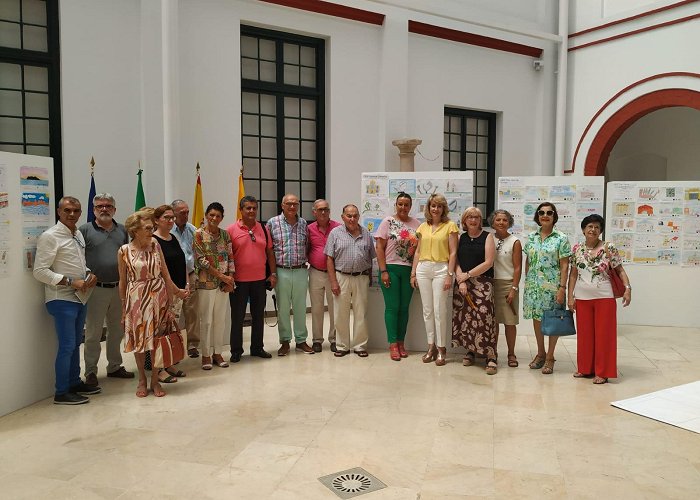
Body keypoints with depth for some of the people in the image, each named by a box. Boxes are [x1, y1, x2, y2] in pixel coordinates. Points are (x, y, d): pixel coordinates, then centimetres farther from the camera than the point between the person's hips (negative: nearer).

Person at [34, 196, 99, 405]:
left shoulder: (78, 234, 12)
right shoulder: (50, 236, -13)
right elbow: (40, 271, -17)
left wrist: (90, 274, 2)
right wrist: (71, 282, -20)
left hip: (80, 298, 8)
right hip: (62, 299, -8)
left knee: (75, 344, 17)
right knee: (67, 346, -5)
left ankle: (74, 383, 30)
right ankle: (61, 392, 6)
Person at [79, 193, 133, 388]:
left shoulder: (122, 230, 11)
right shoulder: (85, 230, -3)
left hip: (119, 288, 5)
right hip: (96, 289, -5)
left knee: (117, 330, 14)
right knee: (93, 333, 2)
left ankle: (115, 367, 27)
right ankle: (90, 371, 14)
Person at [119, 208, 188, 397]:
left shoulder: (155, 245, 1)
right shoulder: (124, 251, -4)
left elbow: (165, 273, 4)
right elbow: (123, 281, 3)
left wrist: (176, 291, 3)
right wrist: (123, 307, 5)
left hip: (159, 297, 2)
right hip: (137, 298, -1)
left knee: (157, 339, 6)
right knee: (139, 339, 7)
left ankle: (155, 380, 20)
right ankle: (142, 380, 25)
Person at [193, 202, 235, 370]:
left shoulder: (224, 234, 8)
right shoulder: (199, 234, -6)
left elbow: (230, 257, 8)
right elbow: (201, 259, -12)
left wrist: (230, 277, -6)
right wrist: (221, 276, -14)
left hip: (223, 283, 4)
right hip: (206, 282, -4)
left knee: (220, 318, 9)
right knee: (206, 319, 2)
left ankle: (217, 353, 20)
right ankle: (206, 355, 14)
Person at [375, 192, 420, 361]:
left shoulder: (416, 224, 7)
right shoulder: (387, 222, -2)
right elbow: (379, 247, -4)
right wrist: (383, 271, -11)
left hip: (409, 270, 3)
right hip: (391, 269, -3)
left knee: (404, 307, 8)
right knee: (392, 307, -1)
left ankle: (401, 342, 18)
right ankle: (393, 344, 7)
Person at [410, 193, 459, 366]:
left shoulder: (450, 225, 0)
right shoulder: (423, 227, 12)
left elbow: (453, 252, -4)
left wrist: (450, 275, -10)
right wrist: (413, 273, 11)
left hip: (441, 269, -4)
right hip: (423, 268, 4)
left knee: (439, 310, -4)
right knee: (427, 310, 7)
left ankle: (441, 348, 8)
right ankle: (431, 346, 17)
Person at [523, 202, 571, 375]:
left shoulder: (561, 238, -4)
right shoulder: (531, 237, 8)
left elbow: (564, 265, -6)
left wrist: (562, 287, -12)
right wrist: (527, 282, 8)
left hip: (552, 286, -4)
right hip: (533, 285, 4)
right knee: (536, 318, 11)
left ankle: (550, 357, 16)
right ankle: (540, 353, 27)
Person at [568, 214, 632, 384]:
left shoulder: (609, 248, -5)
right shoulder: (577, 249, 4)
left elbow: (620, 270, -2)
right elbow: (573, 274, 7)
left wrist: (627, 288, -16)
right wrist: (570, 296, 3)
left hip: (604, 297, -3)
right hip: (582, 298, 3)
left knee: (603, 334, 3)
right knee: (584, 334, 10)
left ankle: (602, 372, 12)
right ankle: (585, 368, 23)